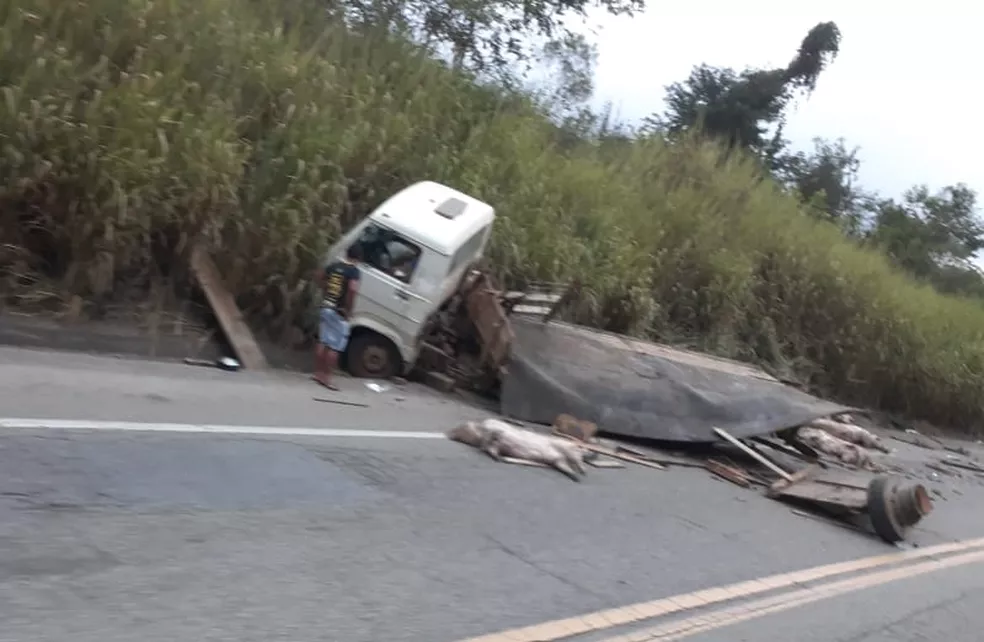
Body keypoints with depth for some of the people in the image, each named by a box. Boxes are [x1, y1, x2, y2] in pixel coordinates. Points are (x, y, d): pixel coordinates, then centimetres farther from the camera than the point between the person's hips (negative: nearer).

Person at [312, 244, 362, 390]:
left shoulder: (333, 266, 9)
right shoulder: (353, 270, -12)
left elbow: (318, 277, 23)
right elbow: (353, 289, -28)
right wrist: (348, 310, -19)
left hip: (326, 308, 7)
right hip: (339, 312, -7)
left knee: (323, 342, 15)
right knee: (334, 347, -1)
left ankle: (318, 373, 21)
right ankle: (326, 377, 0)